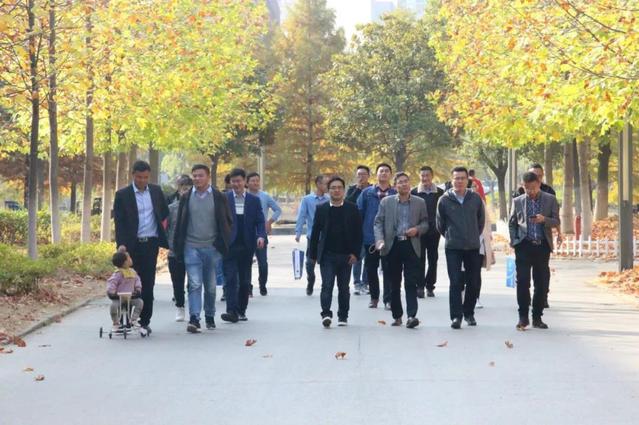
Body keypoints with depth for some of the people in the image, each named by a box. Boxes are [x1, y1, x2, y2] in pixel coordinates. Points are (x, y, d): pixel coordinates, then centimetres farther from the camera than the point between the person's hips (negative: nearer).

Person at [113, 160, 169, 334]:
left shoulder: (156, 191, 8)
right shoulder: (122, 195, -2)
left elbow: (165, 212, 24)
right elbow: (119, 222, -6)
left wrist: (162, 227, 13)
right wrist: (122, 246, -15)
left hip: (151, 243, 3)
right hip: (132, 245, -2)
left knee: (148, 284, 3)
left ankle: (145, 321, 9)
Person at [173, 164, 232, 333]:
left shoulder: (219, 197, 3)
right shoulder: (186, 198, 5)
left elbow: (227, 222, 8)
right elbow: (179, 224, 7)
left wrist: (223, 244, 1)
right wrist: (178, 248, 2)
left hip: (212, 248, 1)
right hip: (192, 247, 0)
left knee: (210, 286, 9)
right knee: (194, 284, -11)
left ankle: (210, 317, 25)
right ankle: (194, 319, -16)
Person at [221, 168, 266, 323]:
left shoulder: (254, 200, 8)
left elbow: (260, 221, 5)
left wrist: (261, 236, -13)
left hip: (247, 246, 2)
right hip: (229, 245, -2)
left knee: (245, 280, 8)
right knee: (231, 278, -10)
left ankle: (241, 311, 19)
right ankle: (232, 311, -14)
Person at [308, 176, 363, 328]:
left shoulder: (352, 209, 2)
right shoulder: (321, 209, 3)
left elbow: (358, 233, 2)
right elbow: (315, 233, 6)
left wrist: (355, 253, -6)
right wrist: (313, 254, 3)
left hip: (346, 255, 1)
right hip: (327, 255, -1)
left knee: (343, 287, 9)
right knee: (327, 285, -12)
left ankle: (343, 316, 19)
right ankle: (326, 314, -16)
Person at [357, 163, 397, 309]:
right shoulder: (367, 193, 6)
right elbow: (359, 213, 6)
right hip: (370, 237, 2)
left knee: (388, 269, 0)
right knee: (371, 269, 9)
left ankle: (388, 299, 7)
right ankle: (374, 297, 23)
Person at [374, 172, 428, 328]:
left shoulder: (419, 202, 8)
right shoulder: (386, 202, 7)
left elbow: (425, 223, 12)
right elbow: (378, 222, 5)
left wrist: (417, 229, -9)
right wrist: (379, 240, -10)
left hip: (411, 245, -1)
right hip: (393, 245, 1)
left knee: (411, 283, -8)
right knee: (394, 284, 7)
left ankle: (411, 315, -12)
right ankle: (397, 316, 16)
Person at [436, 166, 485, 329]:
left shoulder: (476, 198, 1)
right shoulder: (444, 200, -4)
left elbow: (481, 221, 13)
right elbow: (440, 224, 8)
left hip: (473, 247, 2)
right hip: (453, 248, -2)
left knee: (474, 283, 7)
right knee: (455, 282, -7)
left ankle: (469, 313, 22)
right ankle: (456, 316, -5)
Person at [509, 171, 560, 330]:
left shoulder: (550, 199, 5)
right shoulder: (517, 201, 8)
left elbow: (556, 222, 3)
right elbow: (512, 223, 14)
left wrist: (544, 220, -16)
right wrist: (514, 241, 1)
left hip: (542, 246, 0)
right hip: (524, 246, 0)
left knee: (542, 283, 3)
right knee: (522, 282, -6)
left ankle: (537, 317, 12)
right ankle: (523, 317, 2)